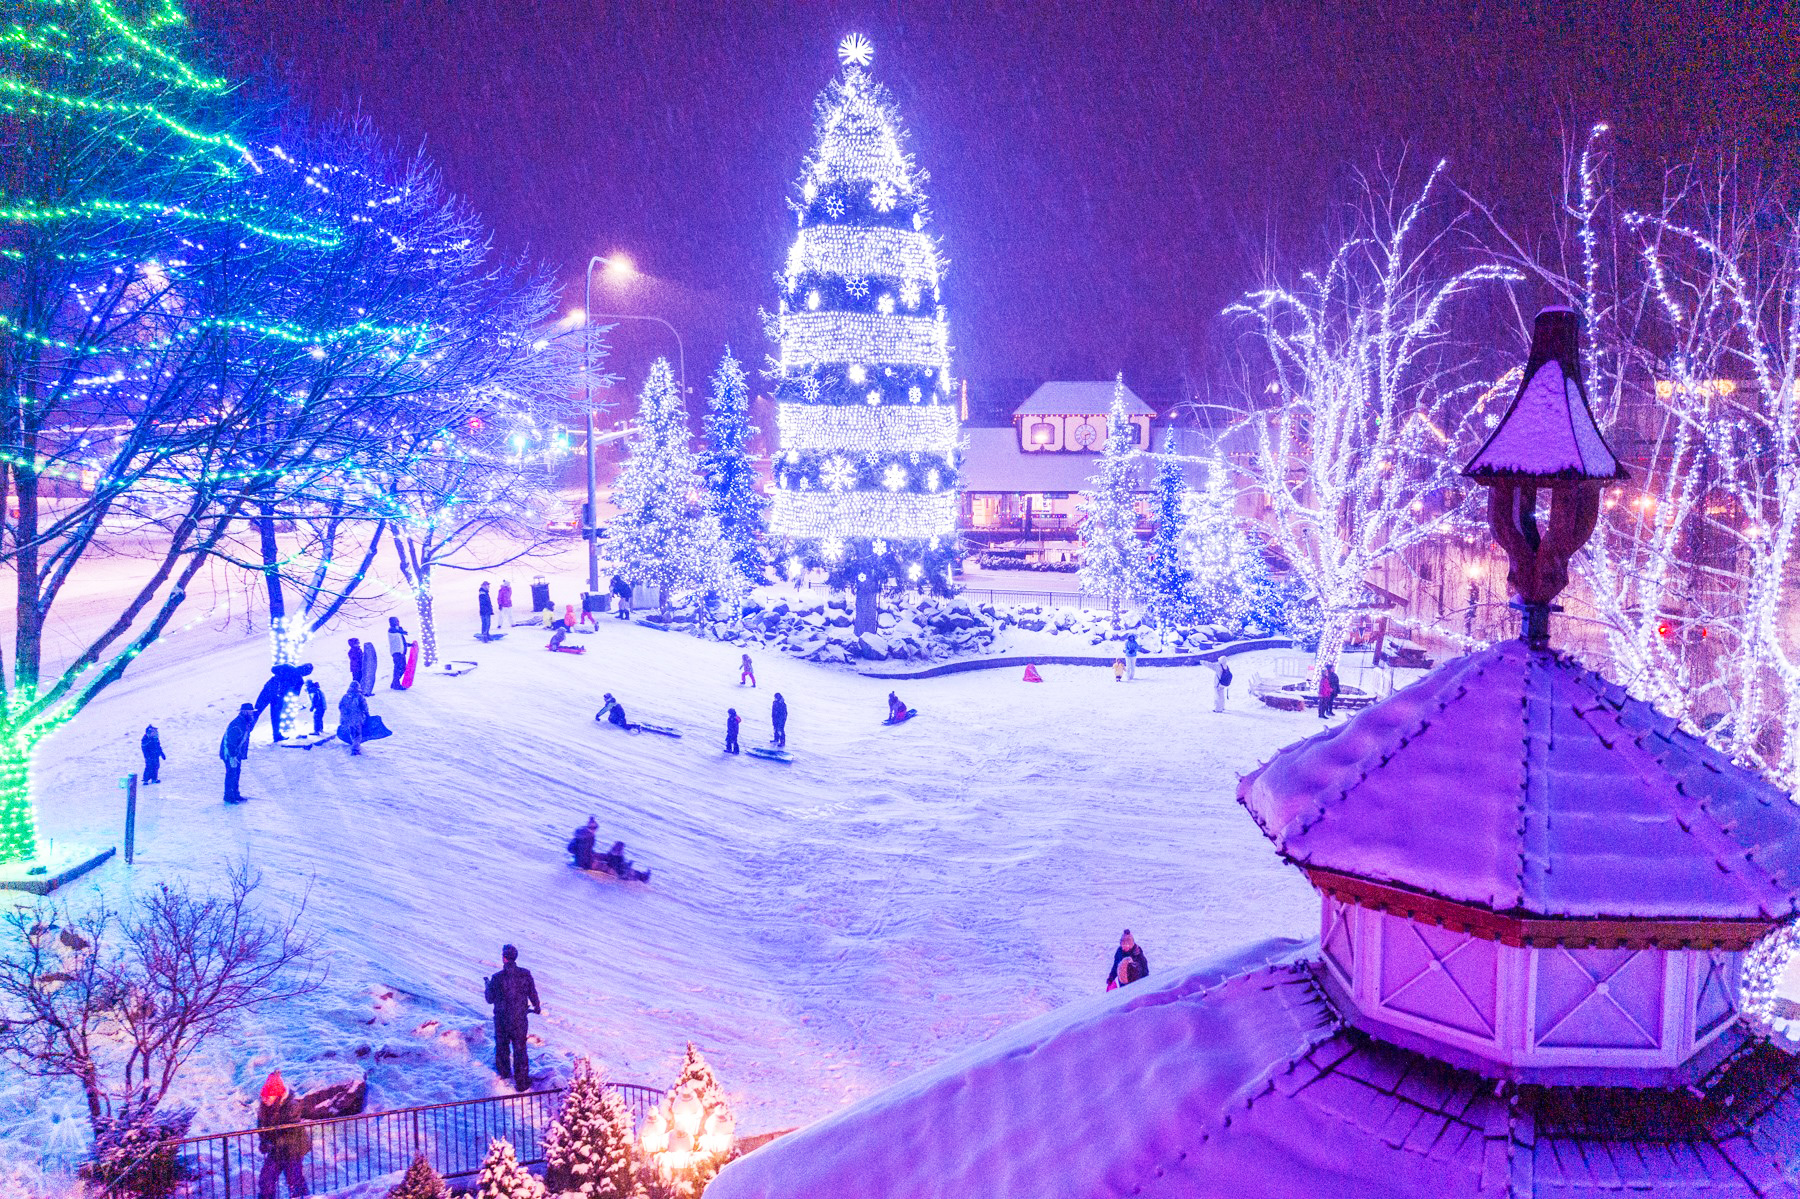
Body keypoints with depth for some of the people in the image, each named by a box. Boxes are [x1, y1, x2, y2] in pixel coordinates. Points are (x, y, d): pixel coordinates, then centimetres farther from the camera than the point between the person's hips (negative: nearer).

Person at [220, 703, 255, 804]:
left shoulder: (245, 722, 4)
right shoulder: (237, 725, -27)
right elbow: (231, 742, -27)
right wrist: (232, 757, -24)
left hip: (237, 753, 10)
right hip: (230, 754, -10)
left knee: (237, 772, 18)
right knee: (231, 774, -2)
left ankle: (235, 794, 30)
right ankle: (229, 797, 9)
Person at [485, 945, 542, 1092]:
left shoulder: (497, 978, -19)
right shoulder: (525, 974, -12)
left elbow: (490, 999, -7)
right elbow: (533, 994, -1)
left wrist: (488, 985, 12)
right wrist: (537, 1008, 18)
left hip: (502, 1019, -1)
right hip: (520, 1019, 1)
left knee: (502, 1045, 24)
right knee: (520, 1048, 10)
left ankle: (504, 1071, 43)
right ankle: (522, 1082, 14)